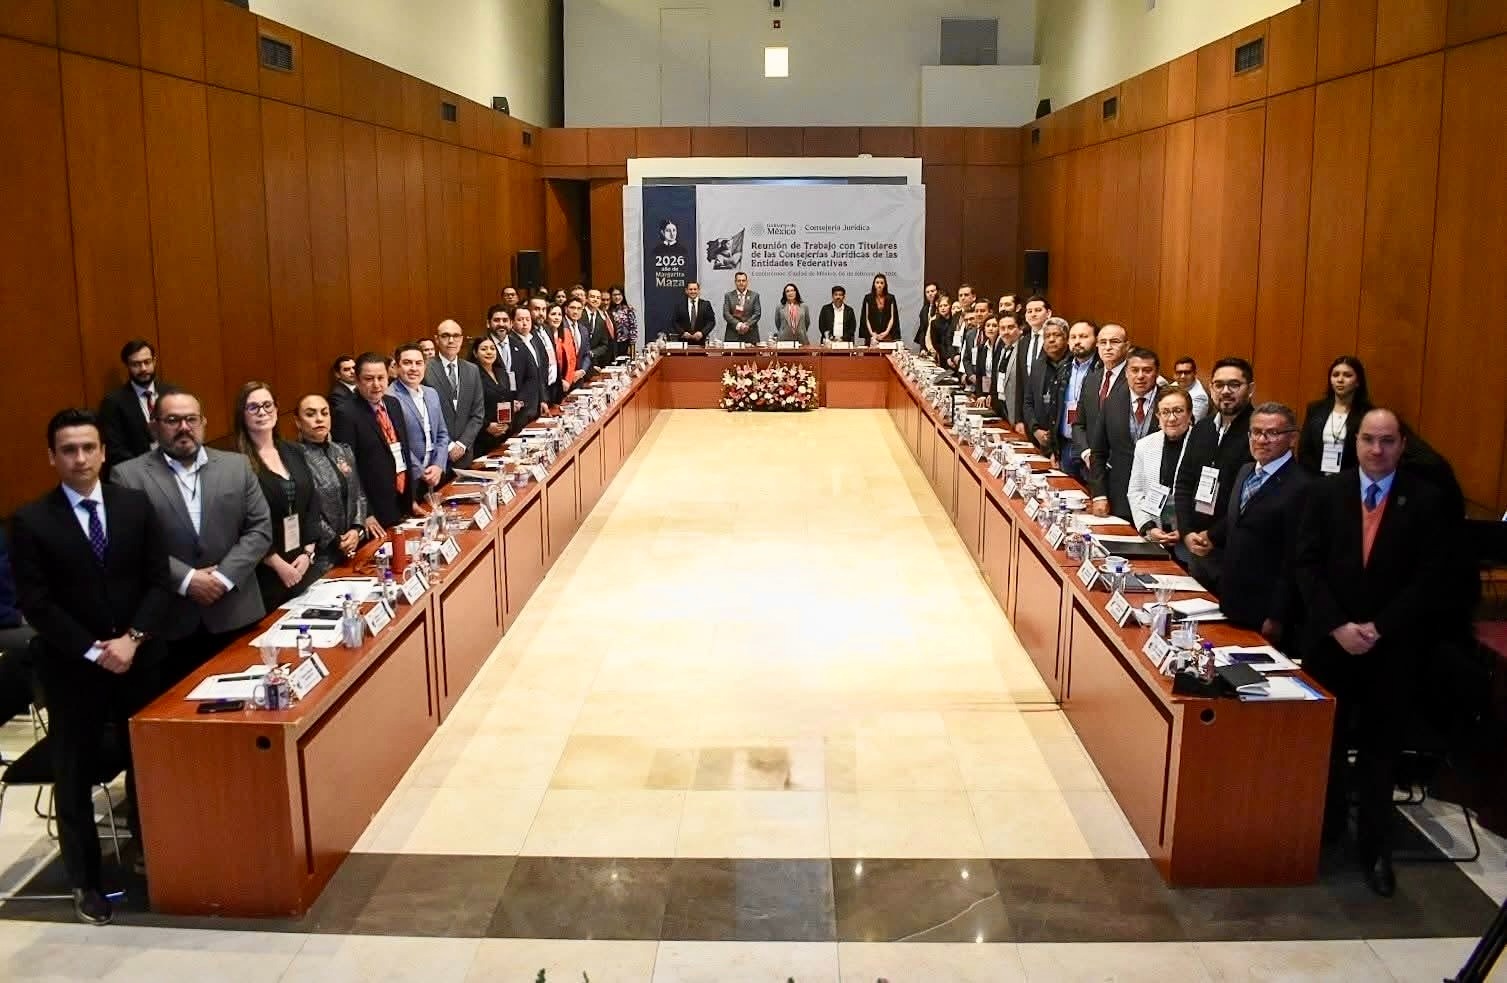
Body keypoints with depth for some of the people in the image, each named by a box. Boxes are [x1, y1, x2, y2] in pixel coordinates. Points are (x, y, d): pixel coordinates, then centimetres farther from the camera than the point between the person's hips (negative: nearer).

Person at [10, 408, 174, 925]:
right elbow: (36, 603, -9)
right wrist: (94, 651, -15)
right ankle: (86, 881, 22)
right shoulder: (31, 521, -6)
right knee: (75, 776, 8)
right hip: (72, 669, -2)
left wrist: (133, 637, -13)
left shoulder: (136, 505, 1)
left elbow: (159, 581, 0)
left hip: (139, 659, 2)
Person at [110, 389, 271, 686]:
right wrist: (186, 580, -15)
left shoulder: (237, 466, 7)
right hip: (169, 623, -2)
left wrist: (225, 577, -9)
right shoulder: (128, 476, -2)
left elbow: (260, 529, 3)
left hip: (235, 616, 2)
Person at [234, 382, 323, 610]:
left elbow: (312, 507, 9)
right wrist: (279, 565, -13)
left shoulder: (294, 454, 9)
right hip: (264, 573, -5)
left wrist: (308, 553, -2)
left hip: (305, 566, 5)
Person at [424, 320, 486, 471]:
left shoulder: (472, 370, 8)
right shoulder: (425, 370, -7)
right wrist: (448, 446, -10)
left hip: (464, 454, 4)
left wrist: (462, 444, -5)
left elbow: (477, 414, 7)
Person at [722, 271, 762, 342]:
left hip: (750, 334, 0)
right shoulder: (729, 295, 10)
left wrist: (747, 324, -12)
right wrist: (738, 324, -12)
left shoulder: (754, 295, 11)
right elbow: (726, 314, 2)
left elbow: (757, 313, 4)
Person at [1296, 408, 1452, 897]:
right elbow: (1308, 564, -3)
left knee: (1379, 749, 7)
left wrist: (1378, 628, -13)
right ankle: (1326, 826, 28)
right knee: (1325, 741, 11)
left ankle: (1376, 848, 17)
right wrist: (1338, 626, -12)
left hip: (1393, 649, -1)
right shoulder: (1326, 491, 1)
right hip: (1329, 641, 2)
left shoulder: (1427, 501, -4)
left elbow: (1430, 578, -7)